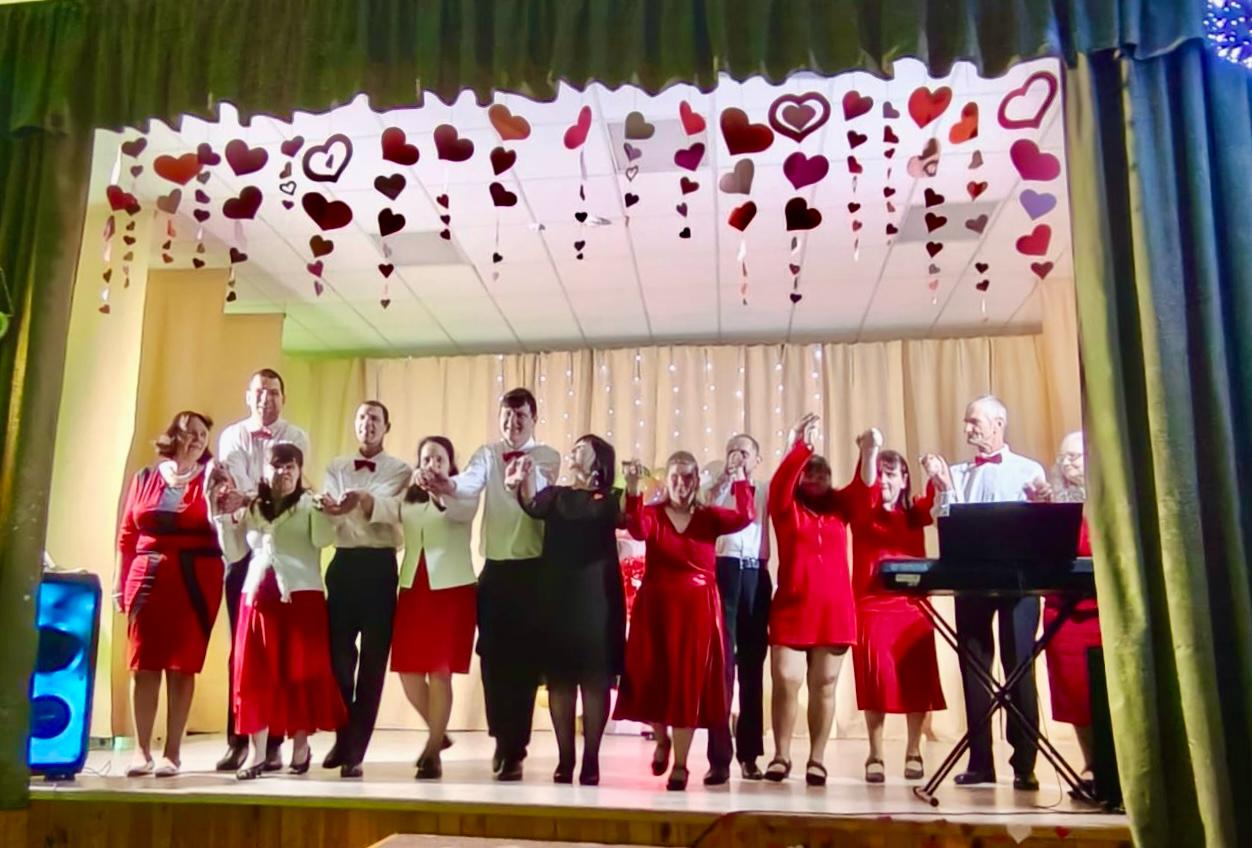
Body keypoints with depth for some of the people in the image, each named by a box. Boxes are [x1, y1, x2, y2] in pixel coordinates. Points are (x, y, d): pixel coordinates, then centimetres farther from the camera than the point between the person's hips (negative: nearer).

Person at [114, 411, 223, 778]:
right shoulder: (144, 478, 10)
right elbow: (127, 535, 8)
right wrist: (121, 582, 4)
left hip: (196, 581, -2)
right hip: (148, 578, 2)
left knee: (183, 666, 1)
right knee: (143, 665, 2)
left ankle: (172, 751, 7)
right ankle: (142, 751, 11)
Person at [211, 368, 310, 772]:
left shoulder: (295, 438, 4)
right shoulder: (230, 436, 11)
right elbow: (231, 487, -2)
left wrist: (243, 496, -25)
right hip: (241, 551, 2)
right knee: (241, 647, 4)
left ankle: (272, 741, 5)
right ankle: (238, 740, 10)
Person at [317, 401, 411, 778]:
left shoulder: (401, 470, 3)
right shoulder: (336, 467, 13)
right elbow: (327, 508, -5)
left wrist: (362, 500, -38)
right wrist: (329, 507, -30)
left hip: (380, 566, -2)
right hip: (344, 564, 3)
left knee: (373, 658, 1)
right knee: (338, 652, 6)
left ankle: (356, 750, 9)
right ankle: (343, 739, 25)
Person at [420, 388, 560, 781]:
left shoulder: (547, 457, 1)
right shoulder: (487, 454, 7)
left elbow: (542, 498, -19)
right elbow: (471, 482, -16)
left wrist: (526, 479, -43)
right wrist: (446, 485, -40)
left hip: (533, 570, -2)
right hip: (495, 569, 2)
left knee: (525, 660, 1)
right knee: (492, 658, 6)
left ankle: (514, 749, 13)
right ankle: (505, 741, 26)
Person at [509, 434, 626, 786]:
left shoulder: (609, 499, 7)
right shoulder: (554, 495, 12)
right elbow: (534, 508, -9)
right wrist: (522, 484, -29)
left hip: (596, 594, -2)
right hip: (557, 593, 2)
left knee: (595, 676, -2)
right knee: (559, 675, 3)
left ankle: (591, 759, 6)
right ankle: (565, 758, 11)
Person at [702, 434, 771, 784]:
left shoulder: (766, 492, 15)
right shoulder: (716, 489, 10)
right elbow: (704, 512, -10)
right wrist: (724, 476, -14)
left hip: (755, 576, 2)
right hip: (722, 572, -2)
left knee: (752, 665, 7)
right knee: (720, 662, -6)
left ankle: (749, 754, 16)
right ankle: (719, 757, -5)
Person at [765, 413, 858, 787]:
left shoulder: (838, 507, 13)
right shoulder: (787, 507, 6)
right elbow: (780, 482, -13)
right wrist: (800, 445, -24)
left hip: (835, 609, 2)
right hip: (792, 606, -2)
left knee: (824, 685, 5)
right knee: (785, 681, -6)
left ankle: (816, 759, 13)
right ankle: (781, 756, 7)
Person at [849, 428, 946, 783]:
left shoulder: (915, 512, 12)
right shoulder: (863, 514, 4)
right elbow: (864, 488, -16)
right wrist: (869, 451, -34)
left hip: (913, 605, 2)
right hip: (872, 606, -2)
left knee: (917, 679, 1)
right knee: (877, 678, -8)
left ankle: (913, 752, 15)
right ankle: (875, 755, 3)